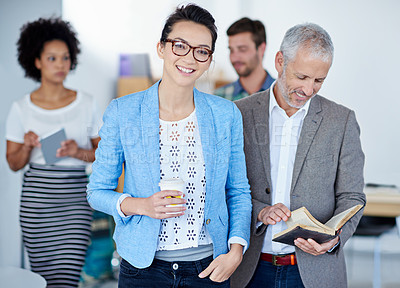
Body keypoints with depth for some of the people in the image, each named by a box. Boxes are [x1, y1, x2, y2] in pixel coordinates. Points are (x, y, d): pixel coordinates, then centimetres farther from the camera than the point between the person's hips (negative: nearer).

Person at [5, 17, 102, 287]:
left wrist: (78, 152, -13)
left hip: (75, 199, 0)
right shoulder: (22, 108, 2)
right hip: (36, 200, 1)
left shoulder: (87, 104, 2)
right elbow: (14, 163, 7)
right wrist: (27, 146, -14)